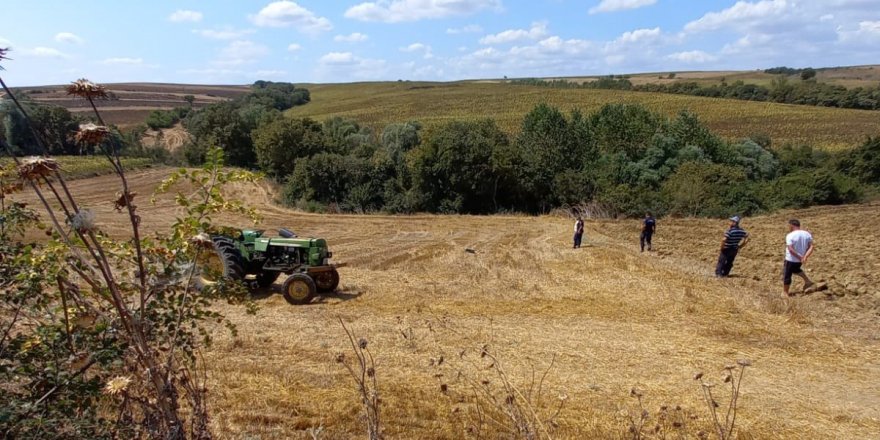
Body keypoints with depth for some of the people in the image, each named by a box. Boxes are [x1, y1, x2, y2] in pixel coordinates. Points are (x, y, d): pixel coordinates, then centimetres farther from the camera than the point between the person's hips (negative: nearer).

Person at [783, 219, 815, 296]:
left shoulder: (790, 236, -19)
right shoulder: (807, 234, 1)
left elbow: (791, 250, -27)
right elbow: (811, 247, -6)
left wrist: (800, 258, -20)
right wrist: (805, 257, -14)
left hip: (790, 260, -7)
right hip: (800, 260, 7)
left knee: (786, 276, 10)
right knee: (795, 269, 36)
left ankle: (786, 293, 20)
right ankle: (808, 281, 27)